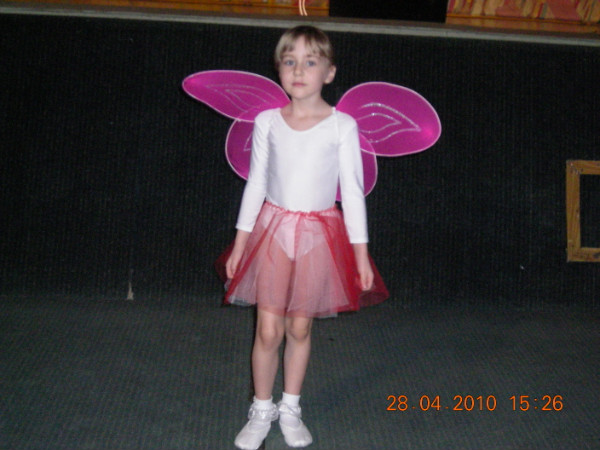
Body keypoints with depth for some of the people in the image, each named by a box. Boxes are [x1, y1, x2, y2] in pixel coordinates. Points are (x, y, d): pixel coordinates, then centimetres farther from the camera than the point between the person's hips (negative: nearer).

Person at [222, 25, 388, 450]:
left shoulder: (342, 125, -5)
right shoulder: (267, 121, 1)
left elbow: (352, 189, -2)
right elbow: (256, 182, 6)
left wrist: (361, 252, -3)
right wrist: (241, 242, 6)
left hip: (319, 235, -1)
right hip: (273, 229, 1)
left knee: (300, 327, 9)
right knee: (268, 329, 0)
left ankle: (290, 409, 28)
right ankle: (262, 412, 20)